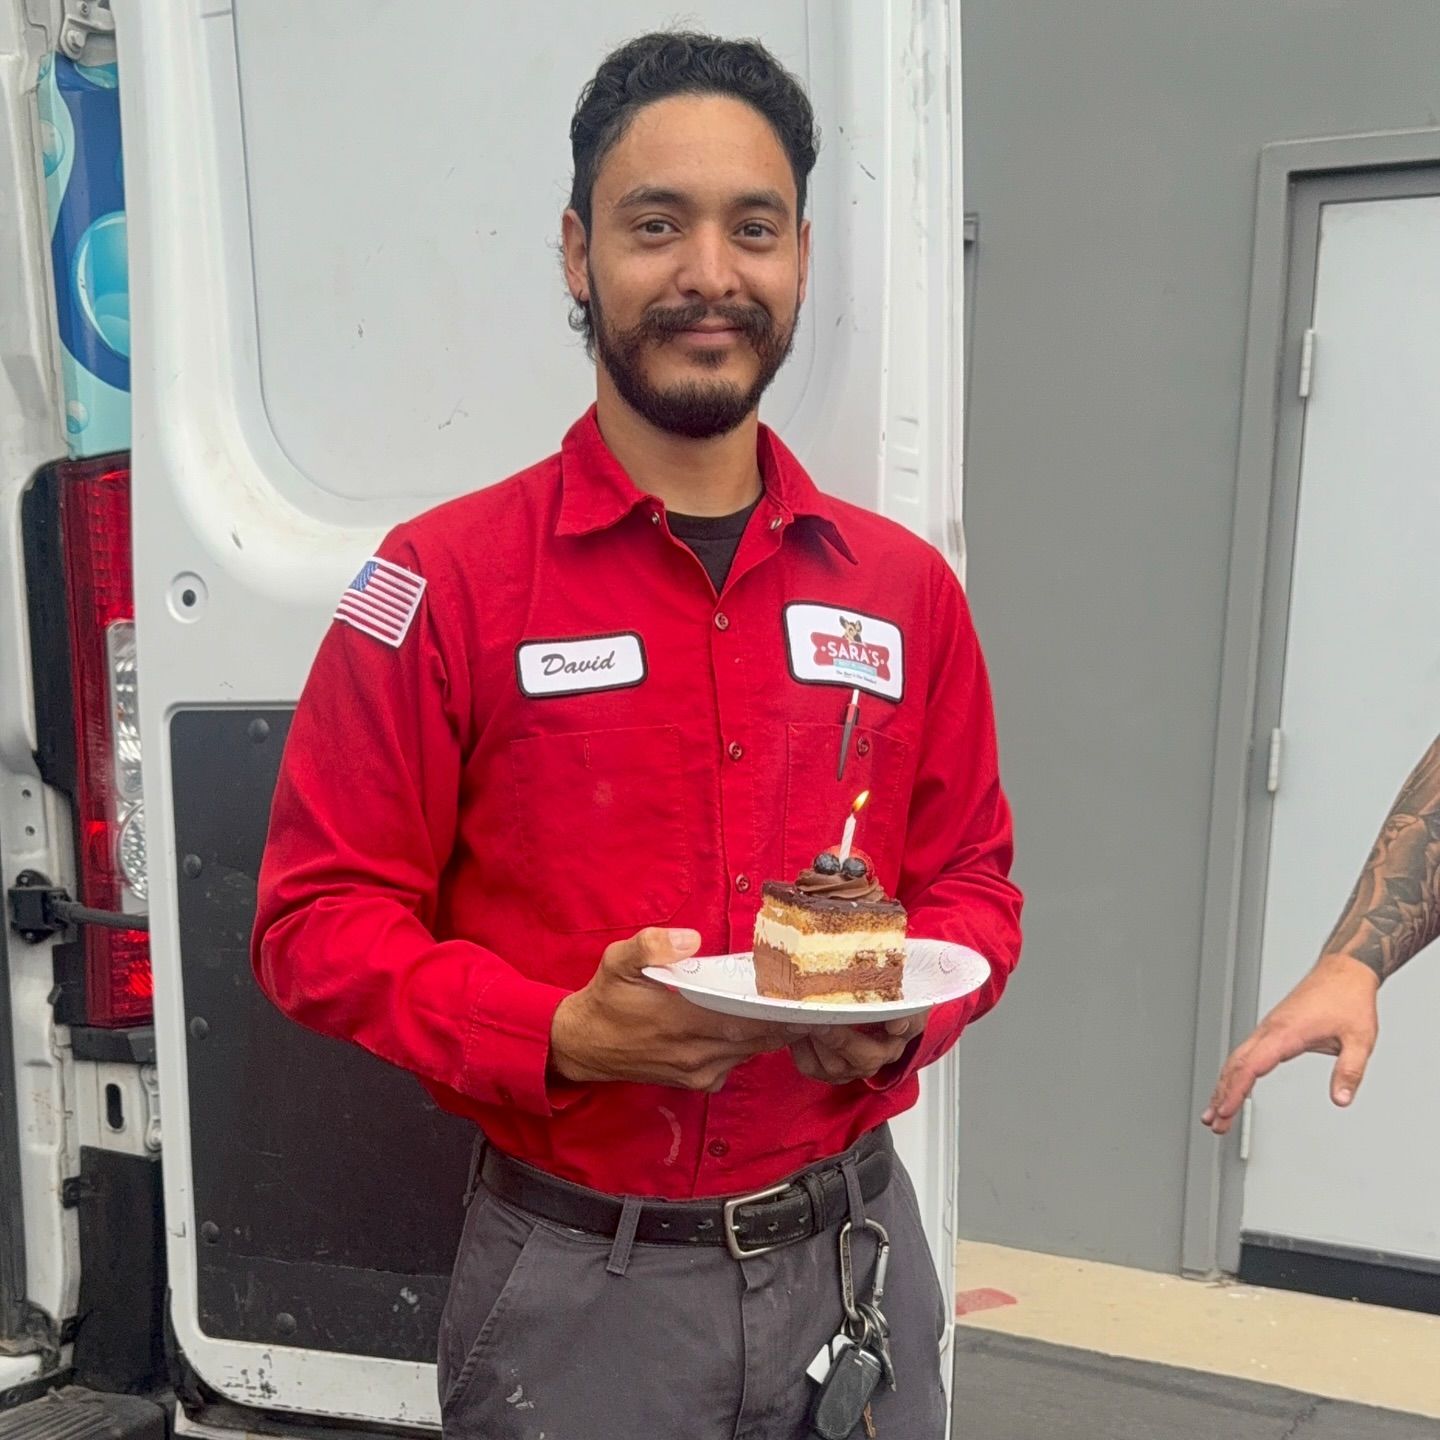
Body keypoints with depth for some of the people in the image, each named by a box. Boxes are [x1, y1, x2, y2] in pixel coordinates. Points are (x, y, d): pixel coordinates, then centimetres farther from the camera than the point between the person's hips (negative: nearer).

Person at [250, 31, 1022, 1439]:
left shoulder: (906, 589, 2)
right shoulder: (442, 581, -10)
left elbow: (970, 877, 9)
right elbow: (319, 915, -8)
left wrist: (905, 1010, -11)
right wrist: (561, 1036, -22)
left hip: (853, 1251, 4)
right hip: (574, 1274, -3)